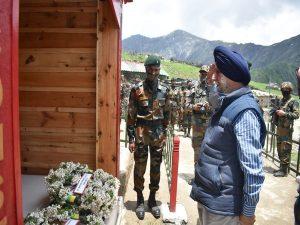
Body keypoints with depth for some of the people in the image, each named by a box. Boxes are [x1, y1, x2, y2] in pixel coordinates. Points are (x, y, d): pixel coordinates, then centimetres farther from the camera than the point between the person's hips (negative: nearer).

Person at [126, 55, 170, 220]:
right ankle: (140, 200, 25)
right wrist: (131, 138, -8)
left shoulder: (164, 90, 4)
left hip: (158, 135, 3)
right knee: (140, 168, 7)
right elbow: (131, 115, -6)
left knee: (156, 168, 12)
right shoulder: (137, 89, -6)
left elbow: (166, 114, 11)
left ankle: (152, 199, 29)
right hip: (141, 134, -3)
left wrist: (164, 134, 10)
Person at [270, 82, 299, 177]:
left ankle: (284, 170, 1)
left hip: (287, 129, -8)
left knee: (285, 150, -5)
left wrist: (284, 113, -22)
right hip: (279, 128, 8)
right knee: (280, 149, 14)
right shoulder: (280, 101, 16)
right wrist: (275, 112, 5)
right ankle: (282, 167, 26)